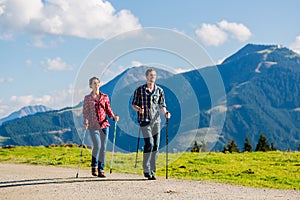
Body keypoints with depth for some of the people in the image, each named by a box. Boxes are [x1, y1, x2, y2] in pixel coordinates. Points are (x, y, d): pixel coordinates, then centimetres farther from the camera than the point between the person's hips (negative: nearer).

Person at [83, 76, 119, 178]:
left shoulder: (105, 97, 10)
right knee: (97, 145, -18)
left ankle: (101, 170, 11)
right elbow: (85, 112, 3)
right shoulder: (87, 98, 4)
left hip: (104, 125, 3)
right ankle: (94, 167, 3)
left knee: (103, 147, 2)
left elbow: (108, 110, 12)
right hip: (93, 125, -3)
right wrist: (85, 123, -12)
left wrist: (113, 116, -7)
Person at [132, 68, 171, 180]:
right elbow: (133, 105, 6)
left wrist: (165, 113, -7)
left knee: (156, 146, 2)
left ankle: (152, 171, 11)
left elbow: (162, 105, 13)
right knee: (149, 143, -16)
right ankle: (146, 170, -7)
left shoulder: (159, 90, 10)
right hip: (145, 120, -4)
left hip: (156, 121, 4)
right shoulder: (139, 90, 3)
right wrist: (139, 109, -15)